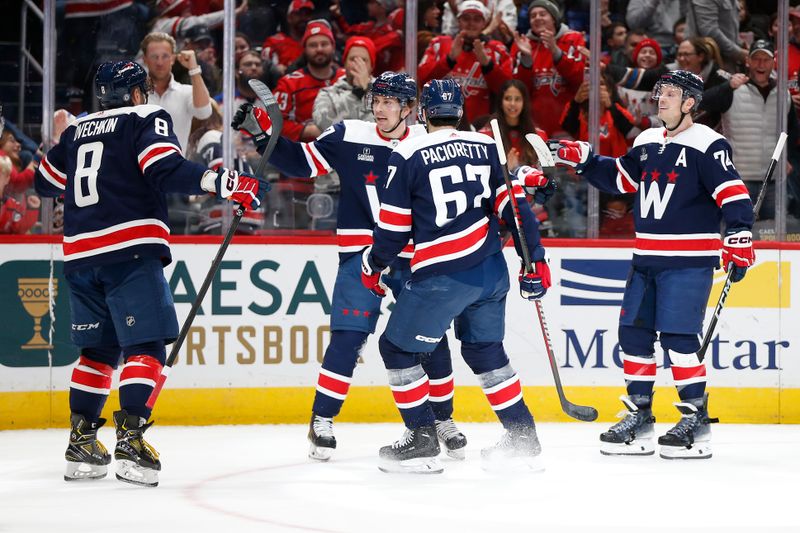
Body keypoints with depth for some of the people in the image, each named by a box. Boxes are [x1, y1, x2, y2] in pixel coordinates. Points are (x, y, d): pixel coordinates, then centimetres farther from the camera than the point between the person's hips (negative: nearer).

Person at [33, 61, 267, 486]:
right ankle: (130, 438, -18)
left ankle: (81, 440, 16)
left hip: (80, 255, 7)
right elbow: (167, 171, -14)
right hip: (130, 250, -6)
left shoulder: (76, 132, 20)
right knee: (145, 347, -6)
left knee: (99, 348, 17)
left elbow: (45, 182, 30)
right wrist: (224, 183, -17)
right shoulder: (145, 119, 3)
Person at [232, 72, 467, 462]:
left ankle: (443, 419, 20)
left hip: (414, 255, 2)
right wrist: (262, 131, -7)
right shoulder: (348, 137, -1)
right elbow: (300, 162, 2)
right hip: (361, 252, -2)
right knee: (349, 337, -11)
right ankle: (322, 421, 0)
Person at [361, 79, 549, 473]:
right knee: (485, 350, 22)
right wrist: (534, 261, 6)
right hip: (491, 271, 6)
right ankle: (522, 436, 22)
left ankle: (422, 440, 6)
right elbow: (514, 204, 3)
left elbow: (394, 227, -3)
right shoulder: (487, 147, 7)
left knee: (397, 348, 9)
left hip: (442, 277, -6)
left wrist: (372, 264, 14)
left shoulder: (407, 156, -5)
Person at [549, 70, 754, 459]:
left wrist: (739, 239, -26)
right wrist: (582, 159, 14)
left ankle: (697, 420, -5)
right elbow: (618, 178, 26)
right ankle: (638, 417, 17)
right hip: (647, 258, 8)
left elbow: (733, 193, -17)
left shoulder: (707, 145, -10)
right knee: (634, 331, 8)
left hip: (690, 259, -8)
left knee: (677, 336, -13)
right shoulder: (647, 142, 14)